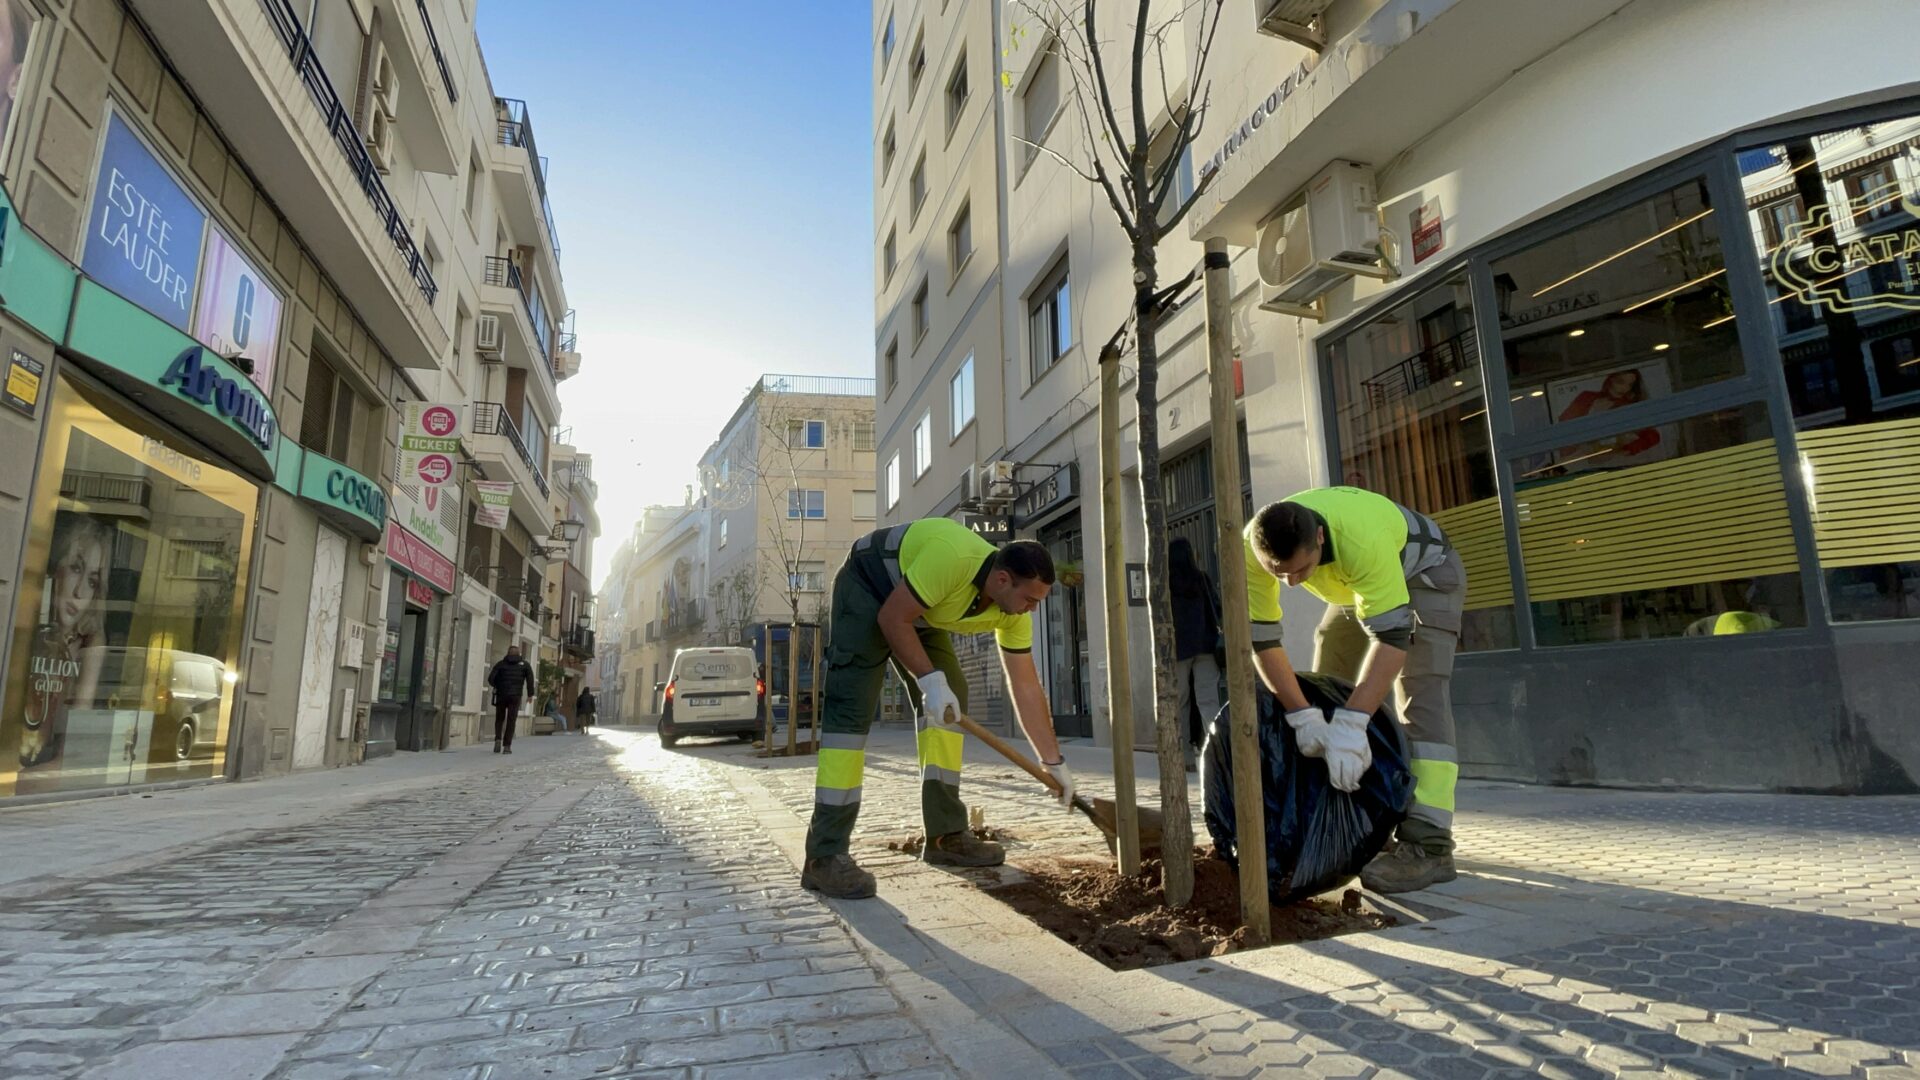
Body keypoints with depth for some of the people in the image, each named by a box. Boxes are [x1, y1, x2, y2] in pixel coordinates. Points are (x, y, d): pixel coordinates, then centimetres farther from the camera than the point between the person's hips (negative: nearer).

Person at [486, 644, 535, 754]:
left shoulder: (501, 664, 9)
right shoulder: (524, 664, 9)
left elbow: (491, 678, -3)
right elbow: (530, 678, -6)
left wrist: (497, 686, 18)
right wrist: (530, 694, -1)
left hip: (501, 695, 1)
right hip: (515, 696, -1)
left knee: (499, 719, 17)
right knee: (511, 721, 3)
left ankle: (498, 739, -3)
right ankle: (507, 746, -3)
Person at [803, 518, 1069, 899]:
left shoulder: (1012, 610, -14)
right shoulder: (951, 557, -38)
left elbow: (1026, 687, -8)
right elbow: (892, 618, -29)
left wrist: (1054, 761, -6)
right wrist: (931, 679, -34)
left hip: (919, 610, 8)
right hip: (867, 586, -8)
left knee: (950, 698, -1)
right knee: (852, 705, -17)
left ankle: (946, 835, 5)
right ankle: (826, 855, -17)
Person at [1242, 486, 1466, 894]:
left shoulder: (1361, 536, -45)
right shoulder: (1253, 549, -31)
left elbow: (1392, 634, -45)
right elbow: (1260, 637, -28)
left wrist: (1351, 724, -52)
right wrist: (1303, 716, -36)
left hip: (1426, 572, -5)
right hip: (1356, 586, 6)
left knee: (1419, 692, -22)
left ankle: (1428, 844, -23)